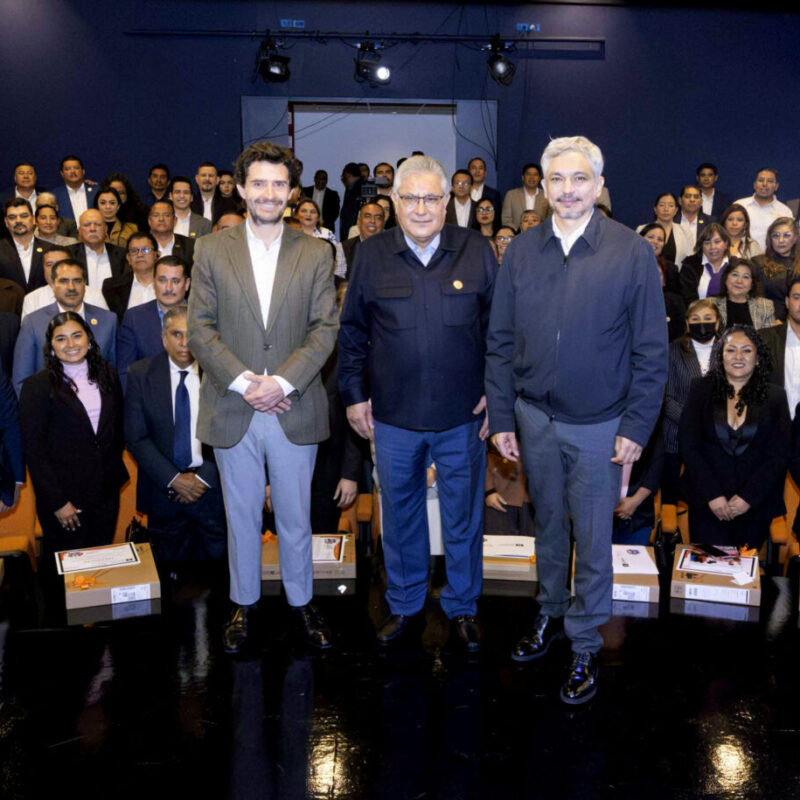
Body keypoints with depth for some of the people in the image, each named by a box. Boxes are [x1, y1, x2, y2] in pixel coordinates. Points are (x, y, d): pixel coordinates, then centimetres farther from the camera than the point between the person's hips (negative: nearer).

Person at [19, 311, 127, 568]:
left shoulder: (107, 375, 6)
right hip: (64, 498, -4)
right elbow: (33, 450, -9)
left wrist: (115, 473, 6)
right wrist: (57, 503, -12)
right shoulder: (37, 386, -8)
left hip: (106, 494, 4)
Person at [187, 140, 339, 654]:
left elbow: (326, 328, -3)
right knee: (242, 514, 13)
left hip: (294, 408, 0)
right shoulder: (212, 250, 3)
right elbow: (200, 328, -2)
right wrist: (243, 381, -14)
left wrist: (282, 381, -16)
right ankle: (244, 603, 32)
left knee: (295, 515, 12)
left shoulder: (316, 253, 3)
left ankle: (301, 601, 31)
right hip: (233, 409, 0)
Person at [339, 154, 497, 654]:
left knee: (464, 516, 12)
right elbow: (353, 330, 6)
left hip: (462, 412, -1)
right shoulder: (372, 255, 1)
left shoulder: (477, 251, -1)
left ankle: (463, 608, 31)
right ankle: (406, 607, 34)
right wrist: (354, 393, 4)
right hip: (394, 414, 1)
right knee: (400, 514, 14)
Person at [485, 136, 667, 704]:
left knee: (592, 538, 8)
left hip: (600, 426, -3)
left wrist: (637, 427, -9)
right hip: (535, 417, 3)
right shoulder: (521, 252, 0)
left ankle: (585, 645, 25)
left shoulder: (633, 253, -8)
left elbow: (652, 352, -6)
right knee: (548, 524, 19)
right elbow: (501, 342, 3)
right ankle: (551, 613, 40)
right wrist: (501, 418, 1)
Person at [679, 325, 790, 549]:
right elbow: (688, 446, -1)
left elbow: (779, 456, 1)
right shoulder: (702, 390, 5)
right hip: (707, 505, 0)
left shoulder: (775, 397, 6)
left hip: (756, 504, 1)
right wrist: (712, 496, -10)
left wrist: (748, 497, -10)